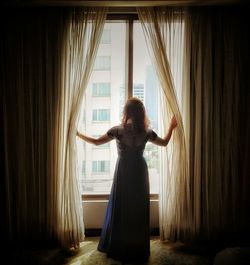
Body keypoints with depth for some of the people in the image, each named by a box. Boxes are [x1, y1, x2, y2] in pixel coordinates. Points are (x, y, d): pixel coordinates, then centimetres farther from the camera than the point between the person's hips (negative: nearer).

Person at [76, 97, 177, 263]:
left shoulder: (118, 130, -10)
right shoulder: (146, 132, -5)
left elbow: (96, 142, -4)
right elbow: (164, 143, 9)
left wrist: (78, 134, 9)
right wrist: (172, 127, 23)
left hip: (123, 171, -1)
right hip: (140, 171, 1)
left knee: (120, 208, 12)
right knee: (139, 209, 11)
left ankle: (118, 248, 24)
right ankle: (138, 250, 21)